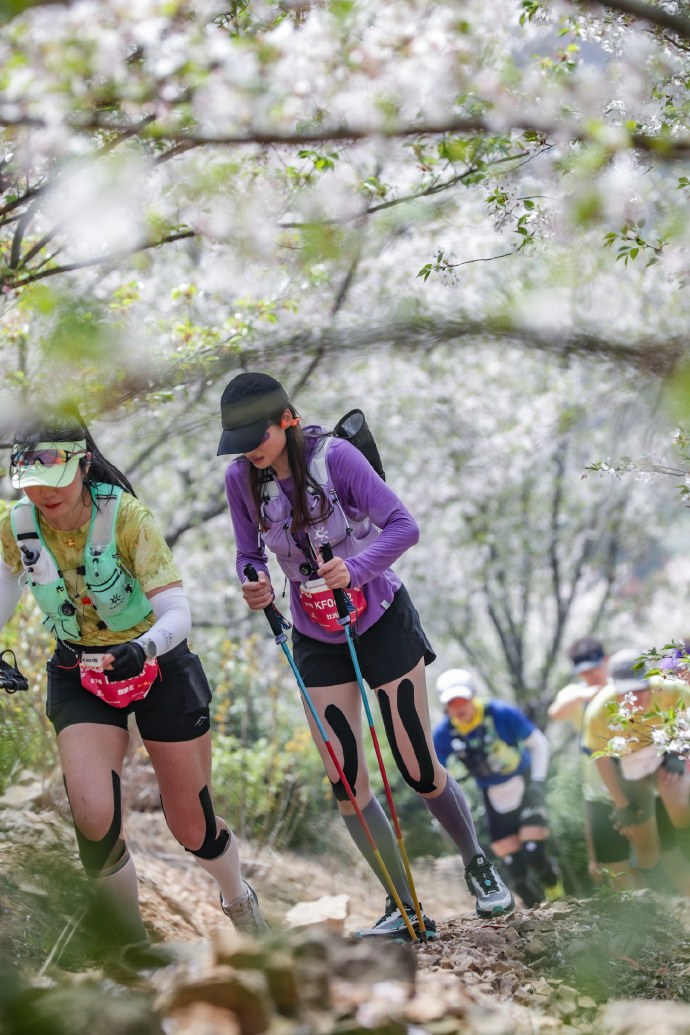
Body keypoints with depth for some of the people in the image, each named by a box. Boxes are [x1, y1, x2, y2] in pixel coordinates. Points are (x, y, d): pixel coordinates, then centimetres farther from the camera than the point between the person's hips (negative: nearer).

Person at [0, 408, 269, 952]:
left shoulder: (126, 516, -25)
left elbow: (178, 613, -30)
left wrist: (142, 648, -50)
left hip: (157, 663, -2)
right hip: (79, 672, 2)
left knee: (192, 827, 7)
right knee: (94, 817, -21)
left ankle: (240, 898, 42)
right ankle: (131, 947, 3)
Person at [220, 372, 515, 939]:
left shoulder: (334, 455, -21)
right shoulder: (240, 478, -9)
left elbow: (403, 526, -25)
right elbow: (250, 554, 2)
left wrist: (354, 568, -41)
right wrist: (253, 584, -21)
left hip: (382, 621, -4)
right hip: (316, 639, 4)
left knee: (420, 772, 0)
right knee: (345, 782, -2)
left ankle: (478, 865, 28)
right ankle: (405, 909, 13)